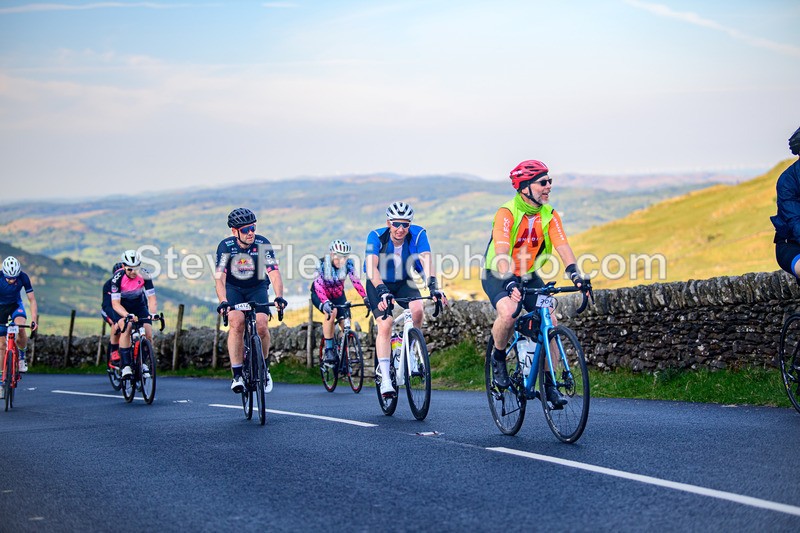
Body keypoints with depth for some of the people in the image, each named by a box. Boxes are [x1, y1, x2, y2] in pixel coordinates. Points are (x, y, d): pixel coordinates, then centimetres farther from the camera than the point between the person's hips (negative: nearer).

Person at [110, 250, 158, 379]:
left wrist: (152, 313, -39)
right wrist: (128, 315, -48)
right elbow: (115, 303, -31)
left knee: (148, 334, -16)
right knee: (126, 328, -31)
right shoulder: (117, 277, -28)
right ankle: (126, 366, -31)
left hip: (139, 305, 3)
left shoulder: (144, 275, -23)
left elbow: (151, 298, -20)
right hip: (122, 307, -2)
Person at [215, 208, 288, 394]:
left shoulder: (263, 244, -20)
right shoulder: (226, 246, -20)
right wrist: (223, 301, -46)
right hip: (233, 288, 0)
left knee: (261, 325, -21)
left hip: (257, 288, 1)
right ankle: (237, 374, -21)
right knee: (237, 322, -28)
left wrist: (279, 297, -45)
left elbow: (274, 274, -28)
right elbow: (219, 277, -28)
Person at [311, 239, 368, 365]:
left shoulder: (348, 264, -21)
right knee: (331, 312, -34)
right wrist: (325, 302, -56)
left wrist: (365, 298, -46)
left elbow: (355, 281, -31)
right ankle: (328, 350, -26)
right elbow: (318, 285, -39)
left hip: (338, 295, 4)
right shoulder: (321, 264, -29)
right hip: (319, 295, -3)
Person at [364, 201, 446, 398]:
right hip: (379, 285, -1)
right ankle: (385, 380, -17)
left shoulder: (418, 234, -22)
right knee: (385, 325, -20)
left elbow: (426, 260, -35)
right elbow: (371, 267, -38)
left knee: (417, 309, -28)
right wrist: (382, 292, -54)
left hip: (404, 283, 2)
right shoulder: (376, 236, -25)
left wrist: (434, 287, -52)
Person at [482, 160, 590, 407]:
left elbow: (562, 246, -18)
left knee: (550, 321, -11)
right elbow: (502, 251, -35)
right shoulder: (507, 213, -22)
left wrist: (575, 273, -36)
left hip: (529, 276, 5)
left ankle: (549, 384, 2)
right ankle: (498, 358, -5)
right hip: (498, 276, -5)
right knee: (508, 313, -33)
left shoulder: (549, 215, -7)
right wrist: (510, 281, -50)